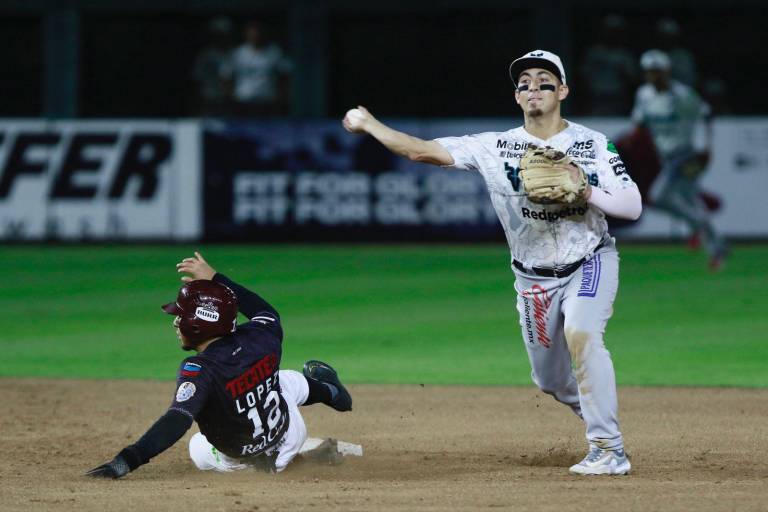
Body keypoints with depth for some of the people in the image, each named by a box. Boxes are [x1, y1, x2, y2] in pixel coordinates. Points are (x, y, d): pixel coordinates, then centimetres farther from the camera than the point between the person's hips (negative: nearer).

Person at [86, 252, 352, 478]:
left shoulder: (198, 371, -37)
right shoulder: (258, 337, -20)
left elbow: (177, 421, -50)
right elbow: (267, 312, 5)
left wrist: (126, 461, -58)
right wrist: (215, 280, 6)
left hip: (238, 462, -4)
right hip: (289, 441, 4)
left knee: (198, 446, 33)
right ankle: (328, 392, 59)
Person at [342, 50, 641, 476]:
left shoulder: (593, 144, -8)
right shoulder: (496, 147, -6)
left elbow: (633, 206, -12)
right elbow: (425, 150, -10)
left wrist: (584, 190, -26)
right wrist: (368, 125, -13)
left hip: (590, 263, -4)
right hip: (534, 278, 4)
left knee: (580, 334, -30)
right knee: (551, 380, 9)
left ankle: (609, 450, -24)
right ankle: (600, 419, 39)